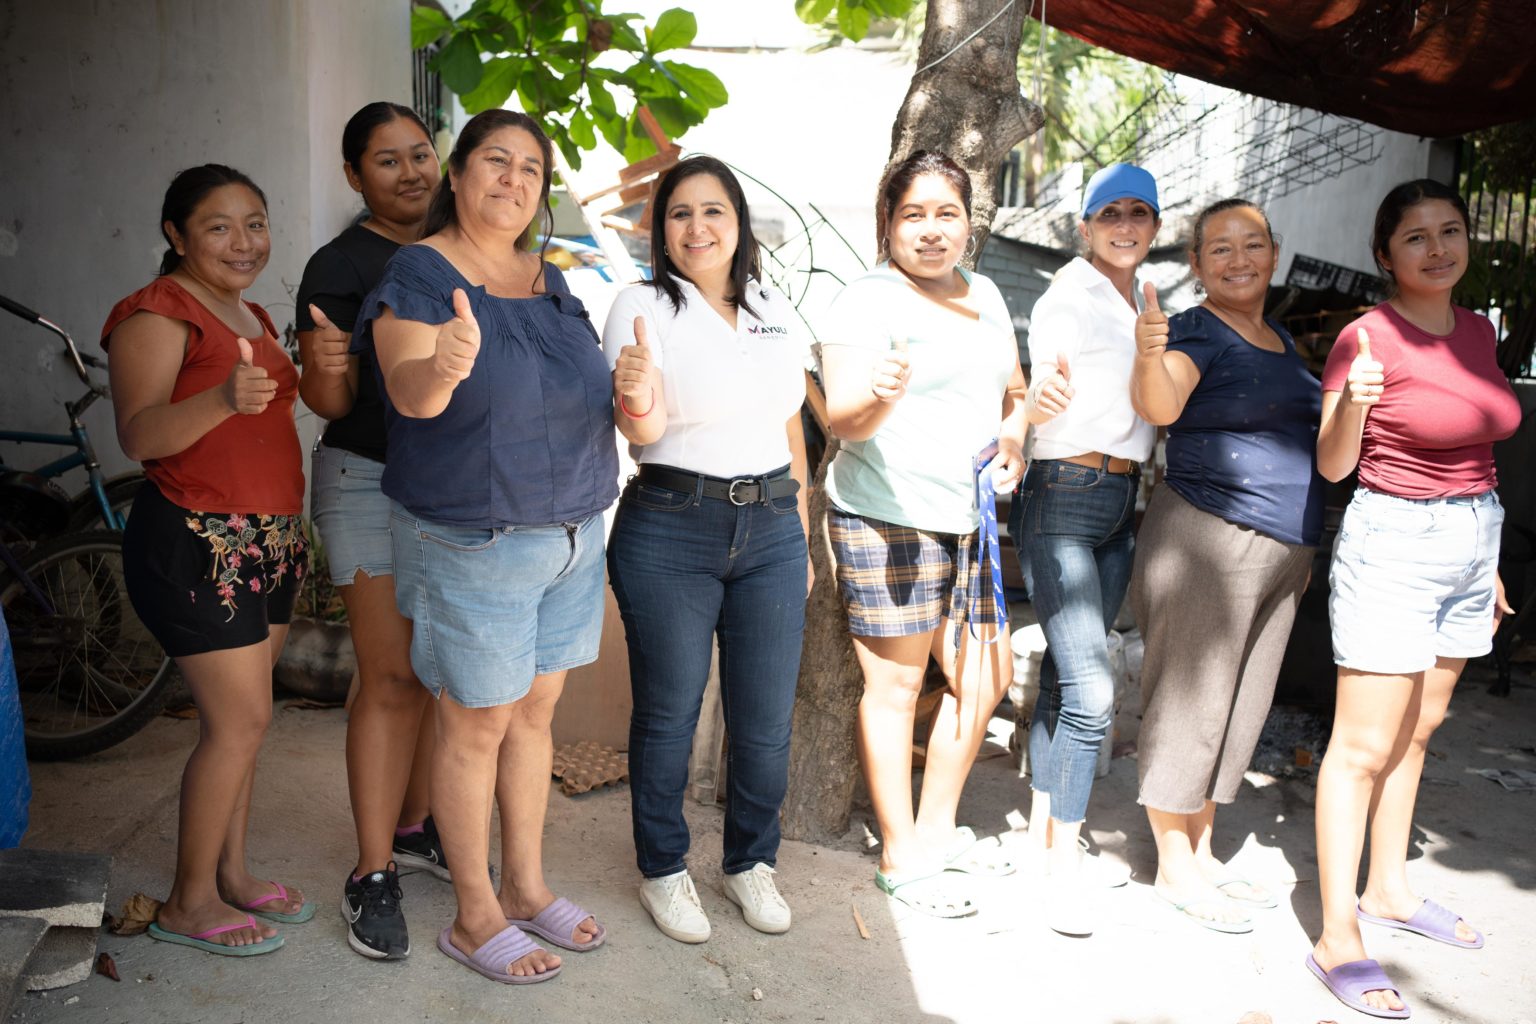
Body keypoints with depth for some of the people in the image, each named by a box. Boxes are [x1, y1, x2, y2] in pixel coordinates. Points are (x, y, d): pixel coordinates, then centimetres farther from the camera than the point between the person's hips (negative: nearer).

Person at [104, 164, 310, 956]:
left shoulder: (249, 315, 16)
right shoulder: (159, 314, -11)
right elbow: (138, 434, -24)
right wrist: (223, 399, -40)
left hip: (264, 541, 9)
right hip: (196, 544, -8)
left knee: (240, 717, 12)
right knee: (240, 720, -7)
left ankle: (232, 874, 24)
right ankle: (188, 904, 8)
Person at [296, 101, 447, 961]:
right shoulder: (341, 265, -7)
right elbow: (331, 402, -11)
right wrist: (324, 366, -31)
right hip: (370, 480, -6)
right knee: (392, 678, -7)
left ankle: (415, 826, 27)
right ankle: (373, 875, 4)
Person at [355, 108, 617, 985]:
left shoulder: (550, 279, 10)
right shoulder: (418, 273, -11)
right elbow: (411, 393, -28)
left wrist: (626, 398, 0)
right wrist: (442, 365, -51)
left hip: (572, 533, 7)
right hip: (473, 544, -6)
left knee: (535, 713, 15)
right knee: (478, 725, 4)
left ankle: (527, 887, 31)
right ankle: (476, 917, 20)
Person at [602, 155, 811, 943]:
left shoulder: (777, 312, 11)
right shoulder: (642, 307, -2)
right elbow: (643, 432, -13)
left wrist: (800, 538, 16)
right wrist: (637, 398, -36)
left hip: (771, 530, 4)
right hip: (670, 532, -4)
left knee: (766, 717, 8)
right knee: (667, 713, 6)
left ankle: (751, 863, 30)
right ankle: (664, 870, 27)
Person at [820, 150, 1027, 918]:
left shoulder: (984, 294, 14)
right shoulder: (866, 301, -9)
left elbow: (1013, 388, 24)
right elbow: (843, 420, -18)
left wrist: (1013, 435, 3)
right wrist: (879, 396, -40)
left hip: (969, 520, 8)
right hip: (887, 519, -8)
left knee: (985, 677, 14)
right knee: (895, 684, -2)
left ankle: (937, 827, 31)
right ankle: (900, 857, 13)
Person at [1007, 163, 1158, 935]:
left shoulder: (1144, 303, 16)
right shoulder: (1067, 296, -7)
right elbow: (1046, 396, -17)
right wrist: (1041, 401, -38)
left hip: (1120, 500, 8)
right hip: (1062, 495, -8)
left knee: (1065, 677, 12)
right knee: (1090, 690, -14)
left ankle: (1044, 836, 22)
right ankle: (1063, 859, -2)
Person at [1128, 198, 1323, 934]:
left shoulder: (1280, 339, 16)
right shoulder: (1196, 333, -9)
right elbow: (1160, 406, -29)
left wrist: (1303, 547, 22)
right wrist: (1149, 355, -48)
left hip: (1279, 553, 8)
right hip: (1207, 539, -8)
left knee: (1238, 706, 14)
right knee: (1188, 701, -1)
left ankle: (1201, 852, 27)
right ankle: (1173, 866, 12)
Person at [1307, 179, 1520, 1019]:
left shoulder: (1477, 329, 10)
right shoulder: (1367, 336, -11)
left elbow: (1471, 450, 17)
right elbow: (1331, 465, -12)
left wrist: (1487, 560, 19)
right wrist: (1353, 402, -32)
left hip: (1470, 540, 8)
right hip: (1393, 544, -7)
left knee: (1416, 732, 16)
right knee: (1364, 746, -5)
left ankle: (1387, 889, 30)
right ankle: (1337, 941, 1)